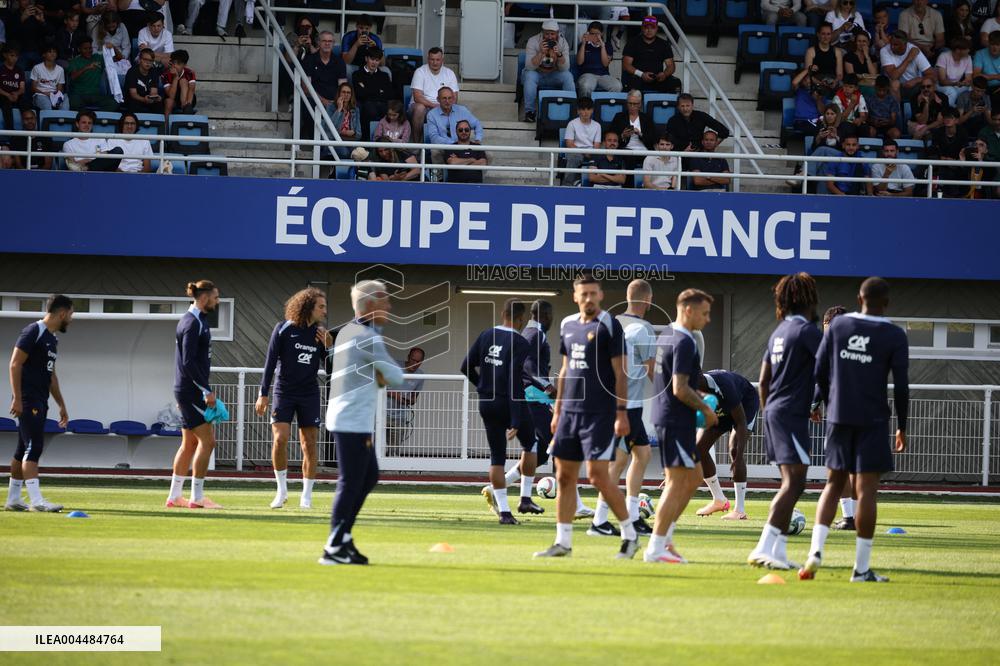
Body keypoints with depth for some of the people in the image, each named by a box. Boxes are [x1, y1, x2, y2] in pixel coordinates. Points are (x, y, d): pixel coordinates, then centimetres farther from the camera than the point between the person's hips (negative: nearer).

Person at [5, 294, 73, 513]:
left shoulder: (52, 339, 18)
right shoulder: (34, 332, -11)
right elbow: (15, 364, -15)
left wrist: (61, 405, 25)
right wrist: (17, 399, -20)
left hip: (40, 403, 10)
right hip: (28, 401, -10)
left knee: (24, 450, 11)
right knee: (33, 447, -14)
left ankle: (13, 500, 16)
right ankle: (36, 500, -20)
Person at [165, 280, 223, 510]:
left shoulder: (196, 321, 16)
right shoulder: (193, 323, -15)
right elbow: (189, 362, -21)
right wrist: (207, 390, -21)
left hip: (187, 390, 10)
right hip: (191, 391, -10)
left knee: (189, 443, 12)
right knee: (207, 440, -10)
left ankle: (175, 496, 16)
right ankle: (197, 497, -8)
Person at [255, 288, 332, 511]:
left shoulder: (321, 334, 4)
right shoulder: (283, 329, -4)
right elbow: (270, 362, -2)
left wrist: (329, 348, -11)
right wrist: (263, 394, -5)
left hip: (309, 394, 2)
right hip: (283, 391, -2)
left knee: (309, 444, -1)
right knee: (280, 438, -14)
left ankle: (306, 497, 7)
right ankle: (282, 491, 3)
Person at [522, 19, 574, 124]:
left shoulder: (562, 43, -10)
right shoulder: (533, 42, -17)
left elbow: (564, 68, -17)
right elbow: (529, 67, -26)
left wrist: (559, 55, -36)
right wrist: (541, 53, -40)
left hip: (553, 75, 2)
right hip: (536, 73, -2)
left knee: (568, 76, -25)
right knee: (529, 75, -34)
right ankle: (529, 111, -25)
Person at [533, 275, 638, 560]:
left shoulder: (609, 325, -6)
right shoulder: (568, 325, 13)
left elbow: (620, 372, -8)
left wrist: (622, 413, -13)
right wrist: (557, 410, 18)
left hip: (600, 414, -7)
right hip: (570, 411, 7)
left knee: (598, 474, -11)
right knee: (564, 475, 5)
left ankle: (630, 536, 1)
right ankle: (563, 542, 10)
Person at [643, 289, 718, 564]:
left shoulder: (665, 336, 14)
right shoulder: (684, 343, -17)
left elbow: (654, 375, 22)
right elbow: (680, 389, -22)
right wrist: (706, 409, -10)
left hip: (664, 416, 10)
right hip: (677, 421, -10)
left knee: (694, 477, 16)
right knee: (677, 483, -6)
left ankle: (665, 535, 15)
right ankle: (656, 548, -4)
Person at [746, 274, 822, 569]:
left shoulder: (778, 332, 16)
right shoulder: (807, 331, -10)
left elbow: (764, 382, 20)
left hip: (774, 412, 9)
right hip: (792, 415, -9)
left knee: (790, 484, 13)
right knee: (793, 483, -12)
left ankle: (779, 550, 10)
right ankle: (764, 548, -21)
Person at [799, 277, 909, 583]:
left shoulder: (838, 325, 4)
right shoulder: (894, 336, -5)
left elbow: (819, 371, 6)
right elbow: (901, 385, -5)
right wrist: (901, 428, 5)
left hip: (839, 417, 3)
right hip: (872, 420, -3)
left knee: (833, 483, 13)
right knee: (866, 489, -2)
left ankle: (816, 550, -5)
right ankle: (861, 568, -3)